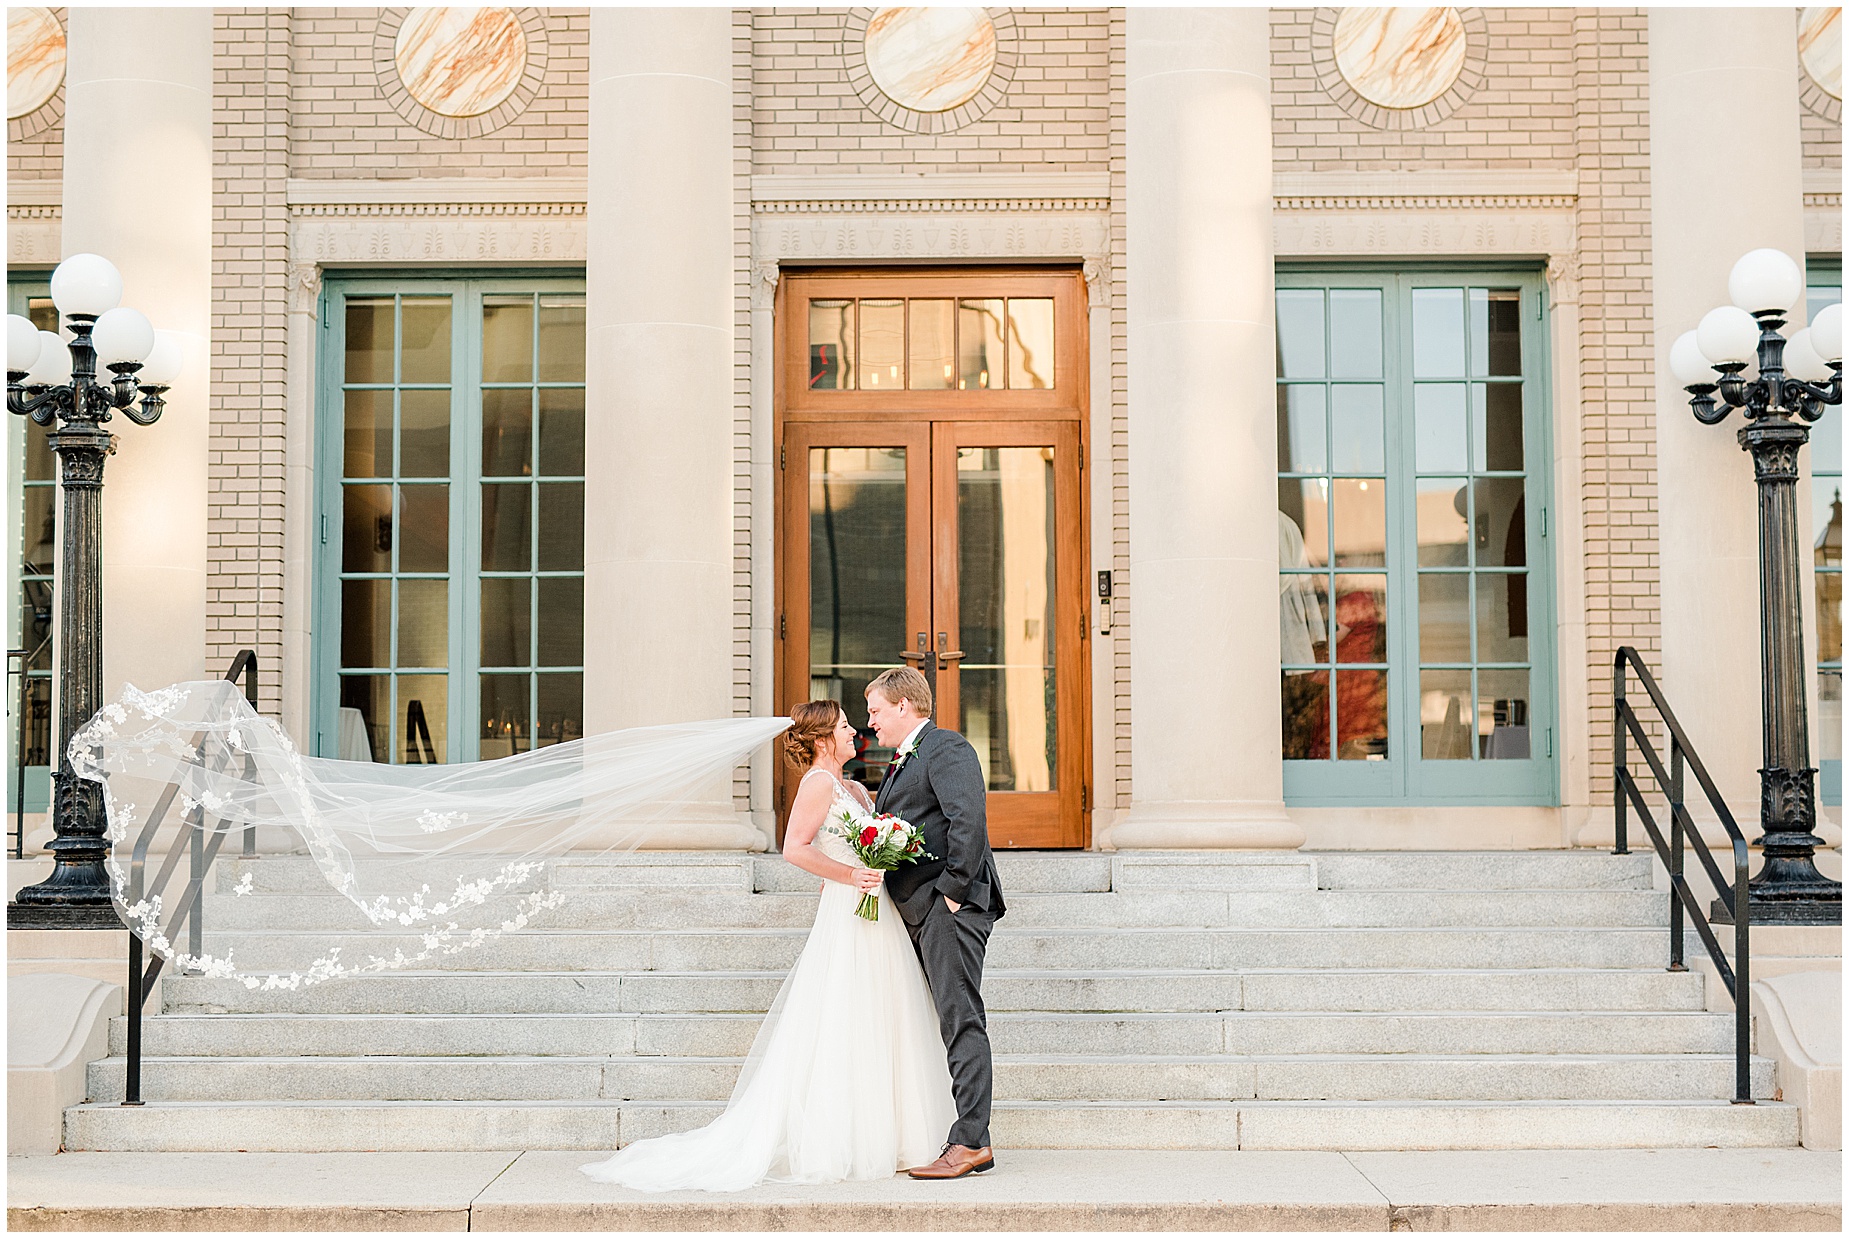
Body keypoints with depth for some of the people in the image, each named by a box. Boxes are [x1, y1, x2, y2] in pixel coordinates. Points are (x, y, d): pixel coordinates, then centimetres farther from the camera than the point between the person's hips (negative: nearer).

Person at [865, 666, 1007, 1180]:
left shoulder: (946, 748, -7)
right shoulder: (901, 762, 24)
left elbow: (969, 819, -20)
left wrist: (953, 888, -20)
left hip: (948, 906, -10)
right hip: (916, 912, 10)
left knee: (960, 1020, -10)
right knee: (938, 1023, 9)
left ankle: (970, 1141, -11)